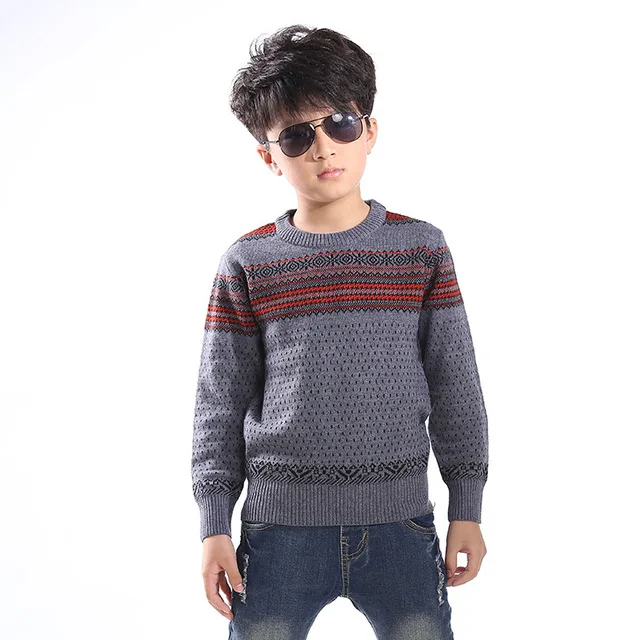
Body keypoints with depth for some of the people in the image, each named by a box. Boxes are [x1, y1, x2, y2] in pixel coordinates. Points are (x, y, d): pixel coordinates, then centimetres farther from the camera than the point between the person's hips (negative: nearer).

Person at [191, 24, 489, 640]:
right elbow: (220, 402, 3)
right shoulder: (247, 263, 0)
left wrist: (466, 509, 4)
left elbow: (455, 384, 5)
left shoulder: (421, 248, 2)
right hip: (280, 527, 0)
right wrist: (214, 525, 1)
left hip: (400, 524, 1)